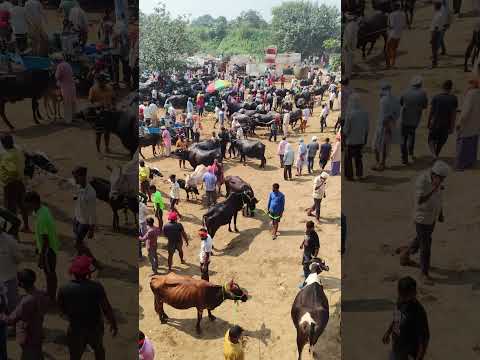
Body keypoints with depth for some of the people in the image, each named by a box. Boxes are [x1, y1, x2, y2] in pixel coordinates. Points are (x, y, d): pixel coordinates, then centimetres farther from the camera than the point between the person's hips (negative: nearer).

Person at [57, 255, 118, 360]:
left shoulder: (64, 289, -16)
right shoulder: (96, 287, -22)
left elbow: (61, 309, 0)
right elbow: (106, 308, -17)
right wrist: (113, 324, -3)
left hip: (76, 328, 0)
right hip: (95, 326, 0)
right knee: (99, 349, 28)